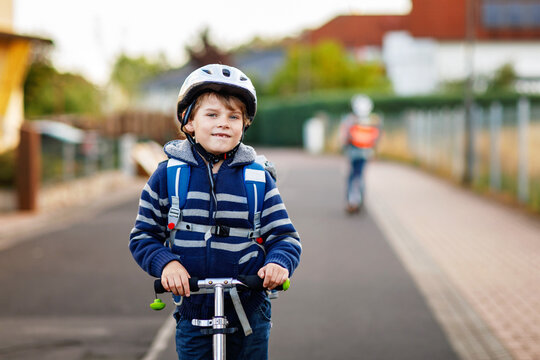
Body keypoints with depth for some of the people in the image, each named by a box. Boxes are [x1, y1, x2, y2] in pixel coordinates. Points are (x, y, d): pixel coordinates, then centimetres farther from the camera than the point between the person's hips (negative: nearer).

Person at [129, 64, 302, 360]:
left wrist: (278, 263, -21)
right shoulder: (167, 176, 0)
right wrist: (165, 263, -15)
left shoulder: (258, 178, 0)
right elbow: (143, 235, 5)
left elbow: (284, 235, 2)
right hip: (193, 311, 0)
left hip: (249, 314, 0)